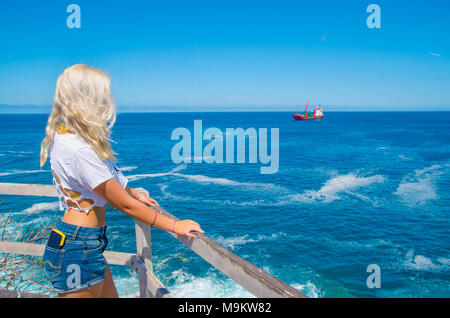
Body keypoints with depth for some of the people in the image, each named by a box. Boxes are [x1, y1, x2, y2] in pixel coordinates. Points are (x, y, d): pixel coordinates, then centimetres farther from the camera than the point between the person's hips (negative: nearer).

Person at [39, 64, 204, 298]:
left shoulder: (66, 136, 6)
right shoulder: (79, 151, -25)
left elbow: (107, 181, 21)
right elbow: (125, 205, -20)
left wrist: (136, 194, 33)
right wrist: (175, 225, -11)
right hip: (78, 250, -9)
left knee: (110, 295, 19)